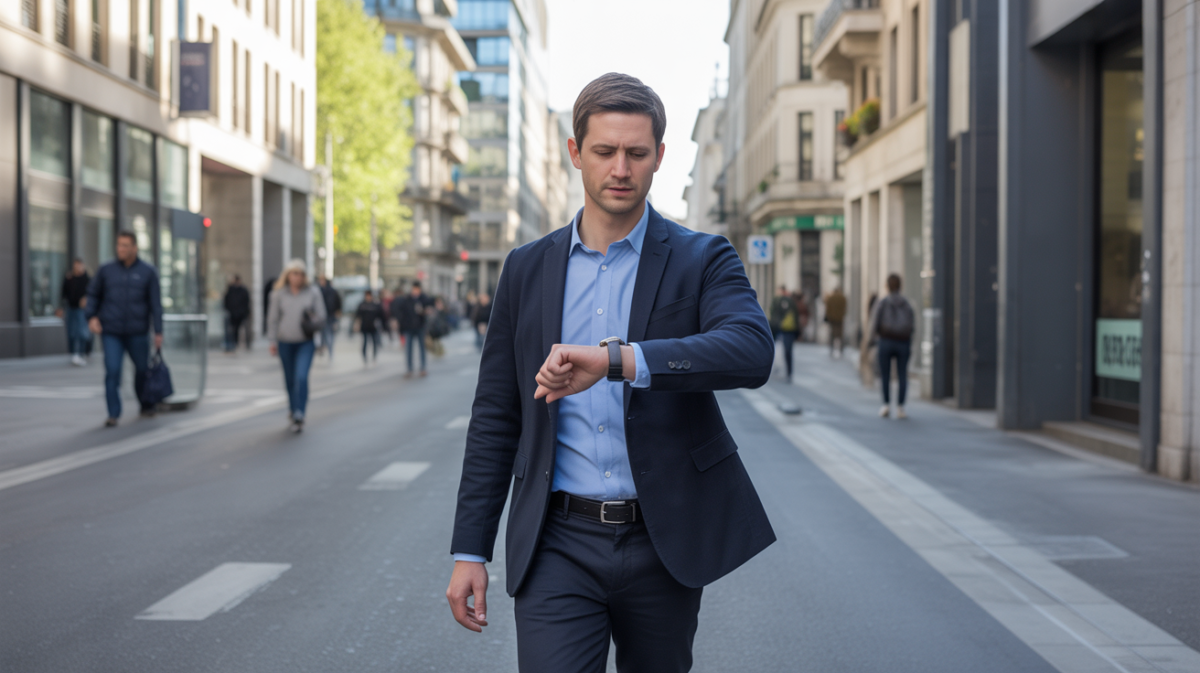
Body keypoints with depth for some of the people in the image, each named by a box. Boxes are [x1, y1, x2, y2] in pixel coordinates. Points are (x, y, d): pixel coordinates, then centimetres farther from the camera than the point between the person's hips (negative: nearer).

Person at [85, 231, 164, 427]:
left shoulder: (148, 272, 0)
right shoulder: (106, 270, 3)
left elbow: (155, 304, -2)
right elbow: (93, 294, 14)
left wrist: (158, 332, -6)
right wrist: (92, 316, -1)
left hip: (137, 332, 0)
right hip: (111, 332, 0)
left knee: (142, 369, 11)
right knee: (112, 372, -9)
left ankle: (146, 405, 34)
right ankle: (113, 414, -4)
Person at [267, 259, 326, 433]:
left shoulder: (313, 293, -1)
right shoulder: (279, 294, 1)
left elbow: (321, 316, 1)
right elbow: (273, 319, 6)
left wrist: (314, 323, -21)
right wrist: (273, 341, 4)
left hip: (306, 342, -2)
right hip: (285, 343, 2)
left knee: (301, 377, -17)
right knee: (290, 379, 11)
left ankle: (299, 414, -17)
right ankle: (293, 409, 31)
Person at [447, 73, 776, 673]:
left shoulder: (702, 261, -1)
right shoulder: (527, 268, 6)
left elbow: (752, 352, -22)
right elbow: (495, 417, 9)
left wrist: (616, 359, -35)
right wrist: (470, 550, 5)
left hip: (663, 545, 0)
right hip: (558, 547, 1)